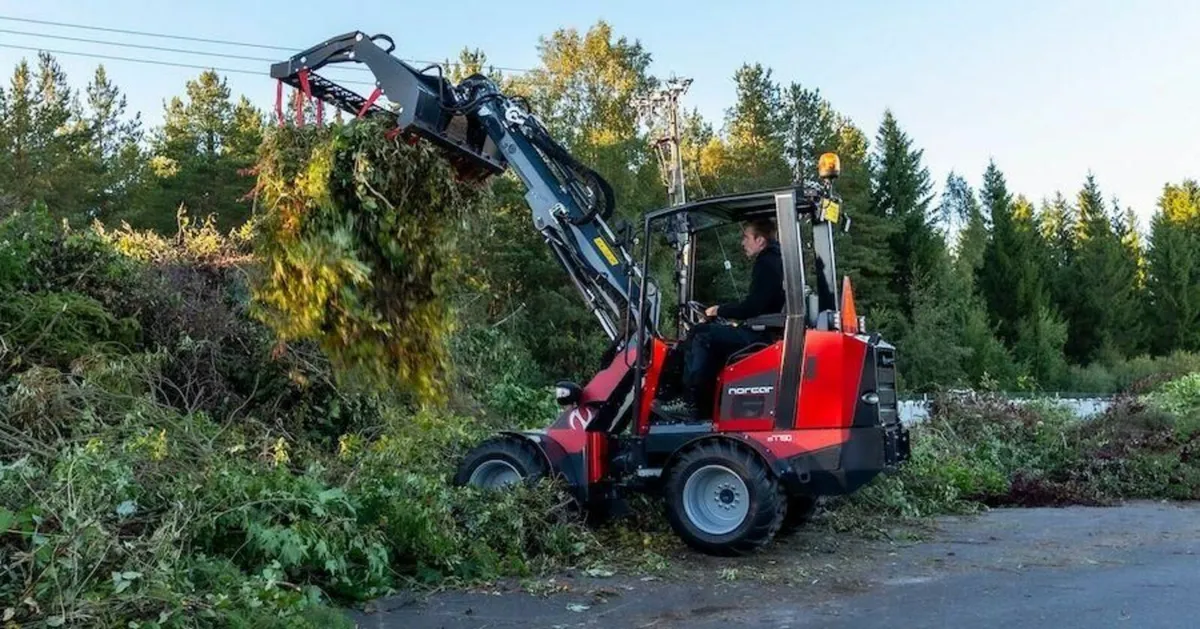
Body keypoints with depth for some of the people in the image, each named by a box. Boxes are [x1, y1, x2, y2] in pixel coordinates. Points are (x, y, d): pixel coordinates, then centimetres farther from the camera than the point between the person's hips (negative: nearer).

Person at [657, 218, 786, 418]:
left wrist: (720, 311, -6)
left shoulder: (766, 264, -13)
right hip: (765, 330, 11)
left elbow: (752, 307, -21)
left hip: (763, 334, -11)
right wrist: (724, 311, 11)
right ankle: (703, 401, 6)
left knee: (702, 336, -13)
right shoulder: (774, 261, 19)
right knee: (707, 334, 11)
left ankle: (691, 402, -12)